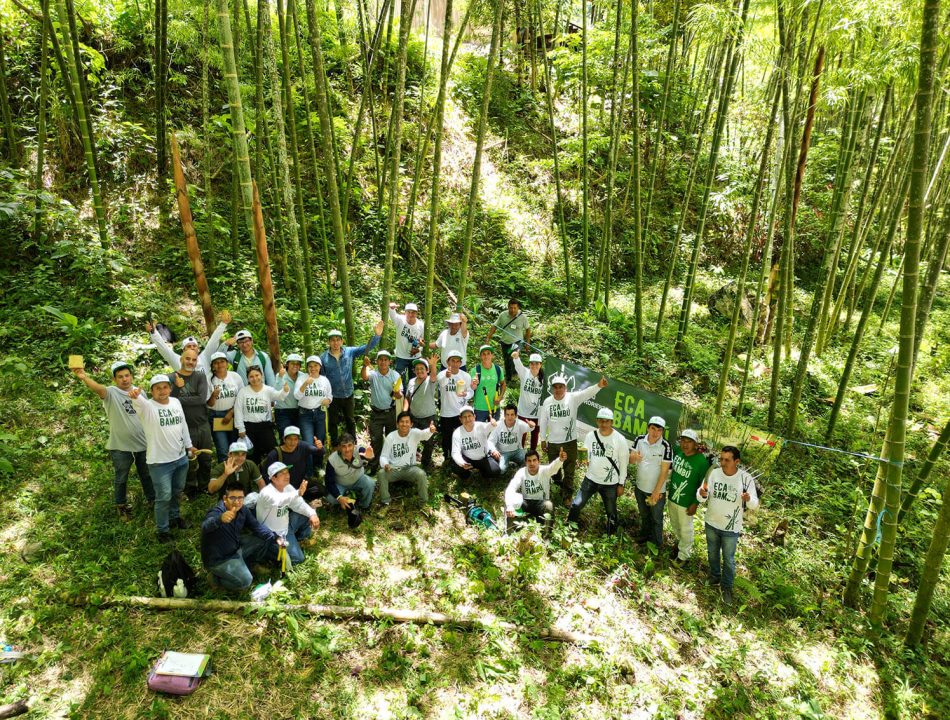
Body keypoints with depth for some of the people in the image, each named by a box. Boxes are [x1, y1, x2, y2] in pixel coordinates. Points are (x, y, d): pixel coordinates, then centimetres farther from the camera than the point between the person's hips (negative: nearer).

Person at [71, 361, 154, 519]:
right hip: (120, 446, -3)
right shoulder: (111, 393, -14)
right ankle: (121, 505, 36)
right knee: (120, 478, 15)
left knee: (147, 475, 19)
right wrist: (84, 377, -58)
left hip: (143, 443, 4)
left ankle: (152, 499, 39)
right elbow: (98, 388, -37)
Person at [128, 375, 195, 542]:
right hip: (160, 462, -6)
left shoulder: (176, 402, 3)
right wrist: (134, 395, -64)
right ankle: (163, 530, 20)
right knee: (164, 497, 2)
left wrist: (189, 445, 18)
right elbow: (138, 401, -40)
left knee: (177, 491, 23)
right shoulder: (147, 407, -15)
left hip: (181, 457, 6)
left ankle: (174, 516, 47)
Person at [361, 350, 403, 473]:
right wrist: (365, 366, -52)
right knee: (375, 440, 3)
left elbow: (400, 396, -5)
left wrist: (397, 392, -29)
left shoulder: (395, 375, -4)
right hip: (376, 413, -1)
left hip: (390, 412, 1)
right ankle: (373, 467, 15)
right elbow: (364, 377, -31)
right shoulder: (373, 374, -6)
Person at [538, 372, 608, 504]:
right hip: (552, 442, 3)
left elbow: (587, 392, -33)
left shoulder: (573, 398, -14)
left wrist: (599, 385, -52)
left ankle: (567, 495, 24)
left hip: (570, 441, -3)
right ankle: (561, 485, 51)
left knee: (569, 471, 7)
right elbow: (543, 422, 4)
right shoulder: (547, 402, -6)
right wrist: (543, 439, 8)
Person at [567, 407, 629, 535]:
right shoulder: (590, 436, -4)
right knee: (576, 505, 1)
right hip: (591, 480, 2)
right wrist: (587, 461, -12)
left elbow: (623, 463, -5)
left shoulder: (620, 440, -12)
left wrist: (621, 484, -4)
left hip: (610, 484, -2)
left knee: (611, 512, 13)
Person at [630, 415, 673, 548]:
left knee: (656, 518, 17)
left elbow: (664, 471, -19)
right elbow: (631, 459, -4)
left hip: (656, 490, -4)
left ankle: (656, 543, 40)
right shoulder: (639, 440, -12)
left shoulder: (666, 447, -24)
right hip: (640, 487, 4)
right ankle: (645, 534, 52)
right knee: (643, 515, 27)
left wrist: (656, 492, -16)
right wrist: (634, 457, -29)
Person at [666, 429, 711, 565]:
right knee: (674, 524, 27)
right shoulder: (677, 451, -10)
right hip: (672, 497, 5)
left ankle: (683, 555, 34)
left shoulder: (702, 462, -24)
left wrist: (695, 504, -14)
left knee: (685, 529, 14)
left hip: (686, 503, -5)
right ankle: (679, 540, 54)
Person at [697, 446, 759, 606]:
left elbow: (755, 505, -15)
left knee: (728, 559, 15)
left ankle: (727, 587, 38)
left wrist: (749, 499, -39)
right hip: (711, 523, 3)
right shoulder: (713, 473, -14)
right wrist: (701, 494, -36)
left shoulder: (746, 479, -20)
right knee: (712, 553, 24)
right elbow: (701, 498, -11)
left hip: (731, 528, -3)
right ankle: (715, 577, 50)